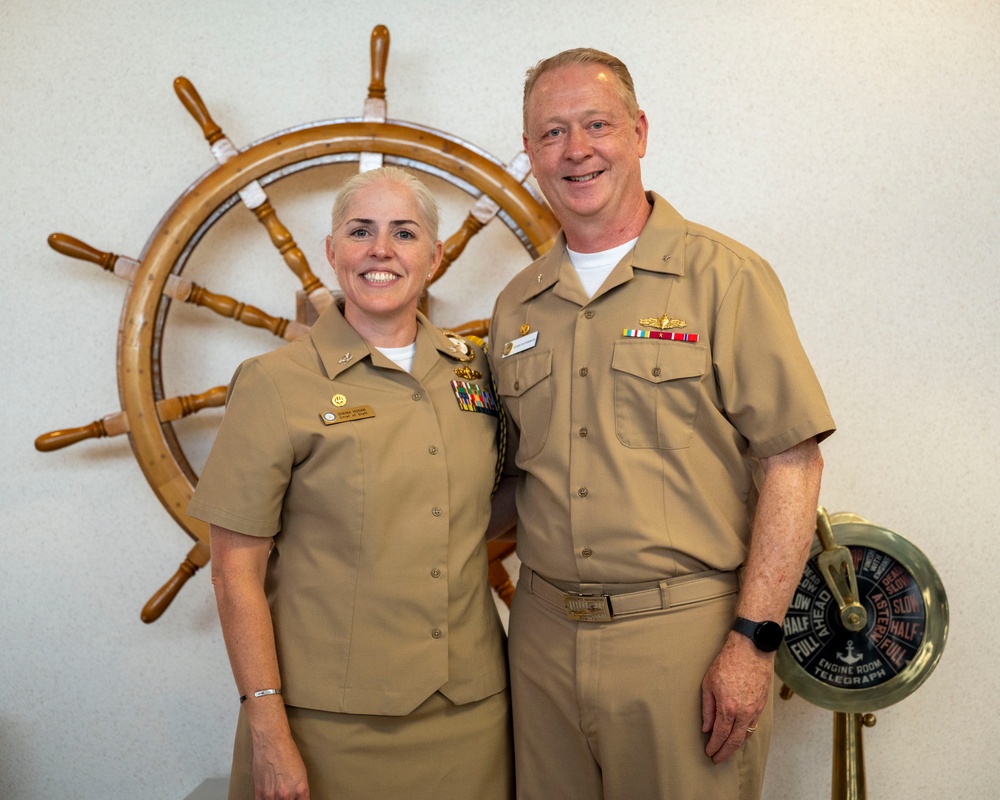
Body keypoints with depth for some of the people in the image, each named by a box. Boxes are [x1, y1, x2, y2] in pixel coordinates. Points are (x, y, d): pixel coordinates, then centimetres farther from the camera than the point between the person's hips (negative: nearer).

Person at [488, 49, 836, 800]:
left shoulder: (723, 275, -5)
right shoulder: (516, 306, 9)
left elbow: (791, 460, -9)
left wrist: (752, 640, -14)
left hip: (686, 636, -4)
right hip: (545, 635, 5)